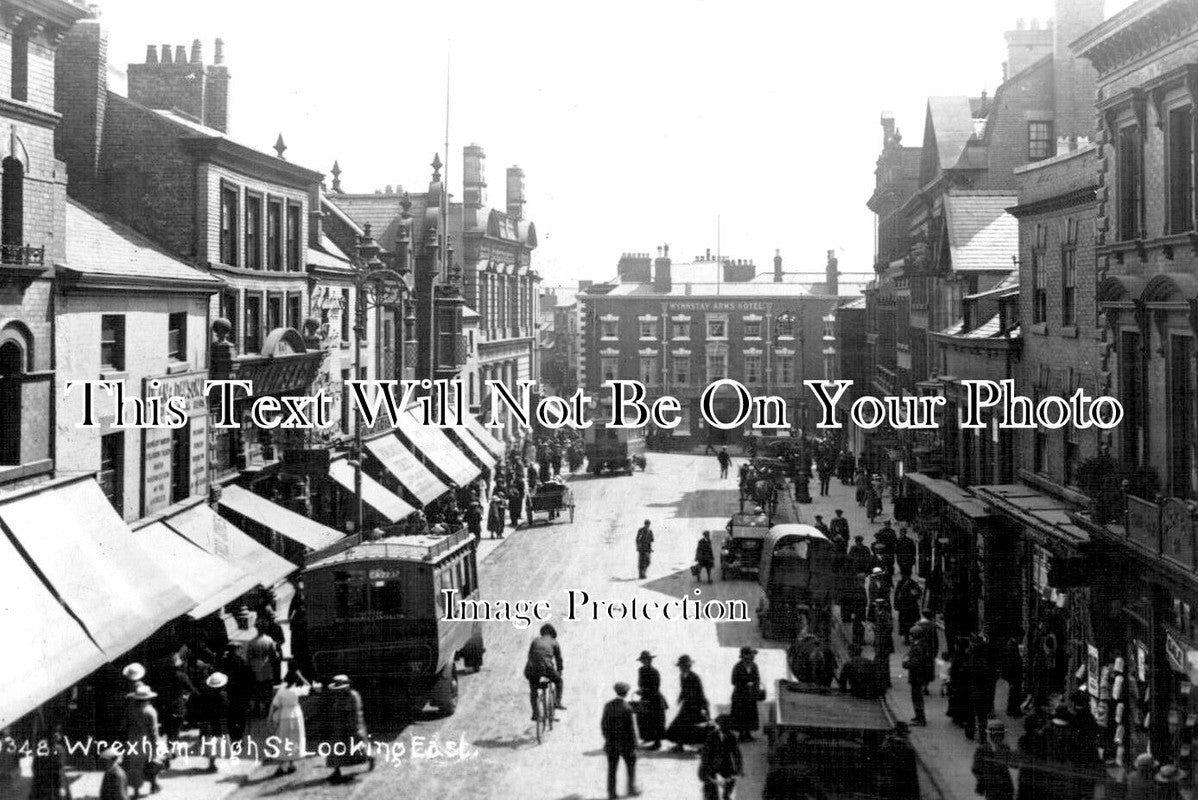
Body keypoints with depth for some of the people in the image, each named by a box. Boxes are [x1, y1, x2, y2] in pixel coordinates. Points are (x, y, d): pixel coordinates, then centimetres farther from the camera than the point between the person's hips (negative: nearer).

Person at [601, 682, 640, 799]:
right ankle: (631, 788, 25)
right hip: (625, 743, -4)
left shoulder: (608, 705, -4)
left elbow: (603, 724, 3)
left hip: (611, 743, 4)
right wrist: (634, 745, -8)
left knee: (612, 768, 10)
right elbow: (631, 728, -16)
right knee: (631, 766, 17)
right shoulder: (627, 708, -18)